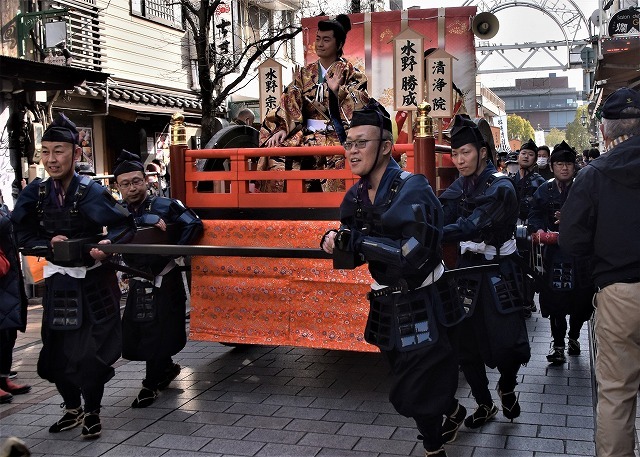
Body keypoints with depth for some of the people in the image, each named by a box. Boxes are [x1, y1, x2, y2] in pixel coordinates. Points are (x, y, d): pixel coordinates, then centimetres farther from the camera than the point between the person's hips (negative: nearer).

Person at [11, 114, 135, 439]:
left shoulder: (91, 192, -16)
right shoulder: (35, 193, -5)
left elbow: (125, 226, -11)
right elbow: (24, 235, 1)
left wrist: (108, 244, -30)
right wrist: (49, 243, -17)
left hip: (94, 281, -4)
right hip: (58, 282, 4)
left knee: (93, 351, 1)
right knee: (56, 351, 13)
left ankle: (92, 413, 22)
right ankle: (72, 409, 34)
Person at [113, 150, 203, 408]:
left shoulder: (166, 206, -9)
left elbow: (194, 225, -16)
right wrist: (148, 219, -26)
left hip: (165, 281, -5)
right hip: (138, 282, 5)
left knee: (158, 335, -2)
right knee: (131, 335, 10)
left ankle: (151, 384, 20)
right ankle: (167, 368, 35)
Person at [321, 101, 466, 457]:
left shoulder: (413, 190, -19)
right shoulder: (355, 197, 1)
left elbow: (415, 255, -30)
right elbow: (353, 257, 8)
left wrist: (355, 241, -28)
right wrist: (335, 243, -14)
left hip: (424, 306, -7)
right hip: (388, 307, 7)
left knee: (413, 394, 0)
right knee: (408, 384, 22)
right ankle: (452, 411, 51)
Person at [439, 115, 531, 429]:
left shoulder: (500, 188, -16)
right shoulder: (460, 186, 6)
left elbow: (469, 227, -29)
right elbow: (442, 218, -7)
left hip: (498, 274, -5)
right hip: (468, 271, 5)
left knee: (509, 346, -10)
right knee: (466, 345, 7)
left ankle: (507, 386, 26)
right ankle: (484, 405, 28)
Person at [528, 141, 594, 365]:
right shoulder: (543, 191, 10)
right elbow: (533, 216, 9)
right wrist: (539, 229, -11)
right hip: (553, 252, 1)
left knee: (581, 298, 6)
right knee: (554, 298, -1)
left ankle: (574, 336, 30)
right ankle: (558, 344, 9)